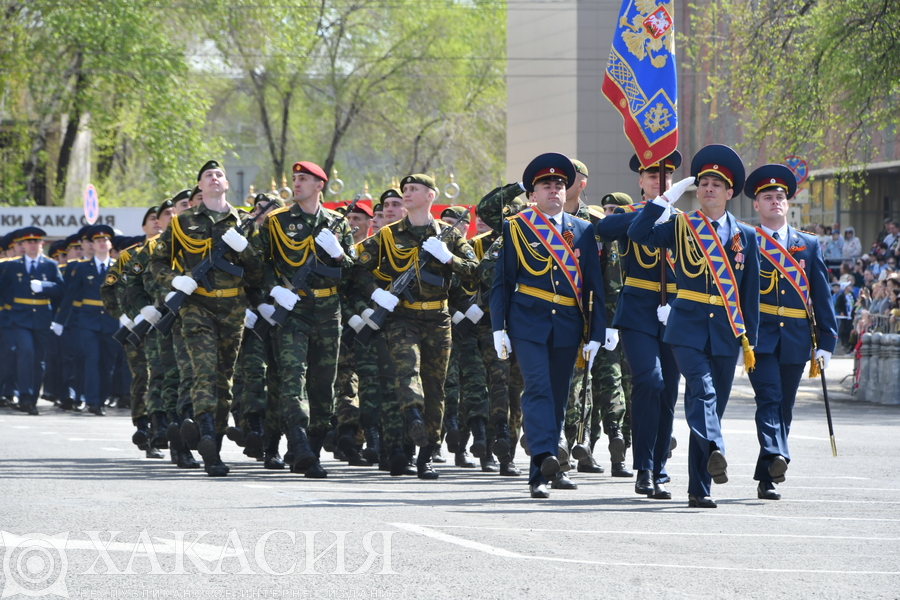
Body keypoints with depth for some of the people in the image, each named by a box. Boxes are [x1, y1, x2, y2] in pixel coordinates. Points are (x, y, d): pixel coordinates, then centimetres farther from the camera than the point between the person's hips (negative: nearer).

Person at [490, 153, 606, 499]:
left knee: (557, 398, 4)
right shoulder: (516, 228, 5)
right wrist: (498, 328, -3)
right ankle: (544, 455, -34)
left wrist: (596, 335, 4)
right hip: (528, 322, -3)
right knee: (538, 388, -20)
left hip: (567, 327, 3)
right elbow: (502, 281, 5)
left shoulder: (583, 231, 11)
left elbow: (595, 286, 10)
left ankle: (539, 475, 11)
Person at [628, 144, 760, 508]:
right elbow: (637, 234, -8)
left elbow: (751, 293, 11)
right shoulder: (679, 227, 7)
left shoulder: (744, 236, 10)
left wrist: (748, 340, 6)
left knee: (713, 405, 4)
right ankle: (714, 451, -43)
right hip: (688, 327, -2)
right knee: (703, 391, -24)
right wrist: (667, 199, -8)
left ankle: (699, 488, 8)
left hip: (726, 331, 2)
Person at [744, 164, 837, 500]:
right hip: (760, 337, -4)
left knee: (784, 408, 7)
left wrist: (826, 341, 5)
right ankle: (776, 457, -37)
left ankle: (766, 478, 14)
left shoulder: (808, 245, 13)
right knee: (769, 397, -21)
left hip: (795, 340, 4)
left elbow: (822, 296, 11)